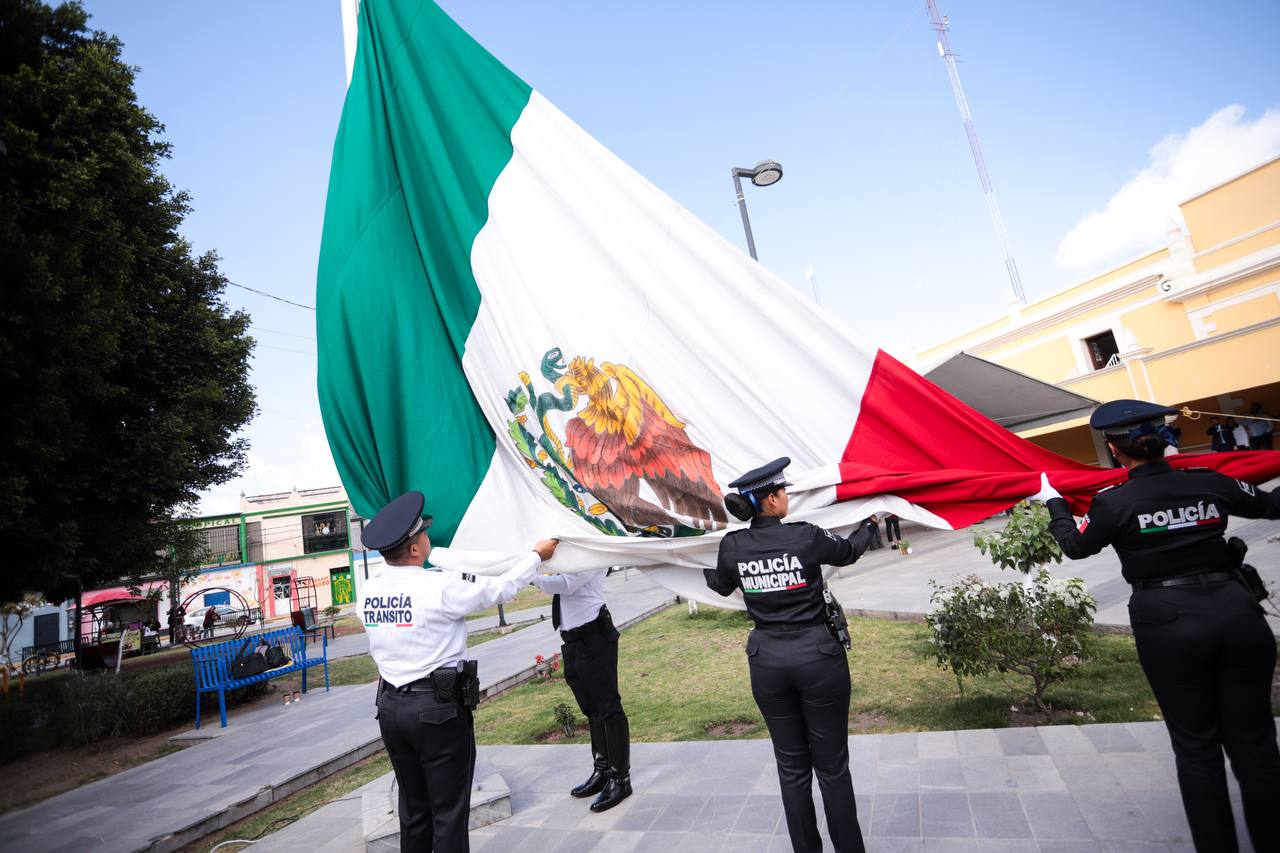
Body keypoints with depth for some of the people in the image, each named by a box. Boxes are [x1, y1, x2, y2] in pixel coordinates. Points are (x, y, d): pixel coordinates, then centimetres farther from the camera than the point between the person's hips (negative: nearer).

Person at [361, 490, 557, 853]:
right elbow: (499, 589, -8)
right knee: (449, 810, 7)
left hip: (391, 707, 7)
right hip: (439, 709, -7)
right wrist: (536, 555, 7)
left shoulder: (368, 591, -1)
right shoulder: (439, 587, -19)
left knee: (414, 808, 20)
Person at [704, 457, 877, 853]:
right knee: (832, 765, 13)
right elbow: (848, 552, 9)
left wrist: (704, 569, 38)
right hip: (818, 657, -2)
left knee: (792, 766, 17)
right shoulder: (807, 536, -12)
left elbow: (721, 586, 16)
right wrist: (868, 523, 29)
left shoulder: (732, 546, -5)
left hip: (767, 662, 3)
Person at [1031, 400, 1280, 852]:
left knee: (1196, 746, 12)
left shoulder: (1113, 503, -10)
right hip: (1236, 611, 3)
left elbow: (1076, 546, 5)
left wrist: (1053, 501, 18)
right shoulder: (1211, 483, 0)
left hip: (1167, 624, -3)